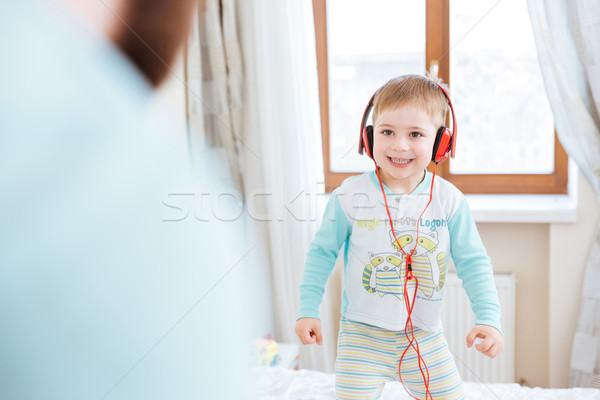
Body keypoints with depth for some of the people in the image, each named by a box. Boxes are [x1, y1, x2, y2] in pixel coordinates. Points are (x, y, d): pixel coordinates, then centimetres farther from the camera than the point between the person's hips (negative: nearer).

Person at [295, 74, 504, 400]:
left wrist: (488, 318, -11)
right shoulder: (349, 196, -11)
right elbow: (322, 252, 1)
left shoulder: (449, 200, -7)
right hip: (362, 336, -2)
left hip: (425, 337, 2)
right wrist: (308, 309, -1)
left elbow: (472, 262, -1)